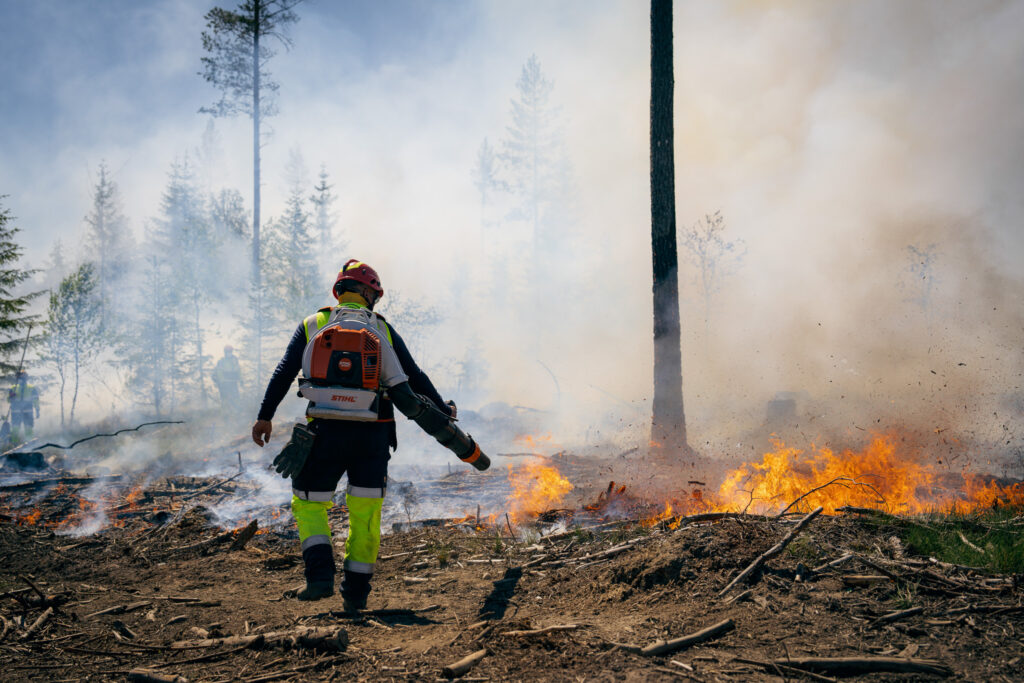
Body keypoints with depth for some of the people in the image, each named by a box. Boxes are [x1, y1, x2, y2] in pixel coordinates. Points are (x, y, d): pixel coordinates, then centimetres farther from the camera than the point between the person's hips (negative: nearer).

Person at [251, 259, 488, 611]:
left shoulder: (312, 325, 10)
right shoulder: (383, 330, 10)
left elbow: (283, 373, 2)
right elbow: (415, 378, 7)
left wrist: (265, 417, 0)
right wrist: (446, 416, 13)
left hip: (325, 430, 0)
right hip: (372, 434, 1)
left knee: (309, 504, 13)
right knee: (365, 512, 11)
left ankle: (320, 575, -5)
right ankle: (355, 592, 13)